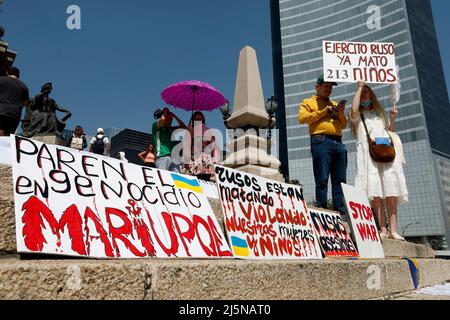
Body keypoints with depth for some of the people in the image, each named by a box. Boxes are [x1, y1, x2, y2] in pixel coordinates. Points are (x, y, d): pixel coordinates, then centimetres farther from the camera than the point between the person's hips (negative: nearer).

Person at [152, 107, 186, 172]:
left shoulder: (172, 129, 25)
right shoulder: (155, 126, 8)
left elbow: (183, 127, 24)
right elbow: (162, 119, -11)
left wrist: (174, 116, 20)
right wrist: (165, 111, 10)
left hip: (174, 158, 6)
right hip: (162, 157, -6)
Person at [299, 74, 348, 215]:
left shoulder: (335, 105, 30)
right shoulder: (308, 102, 15)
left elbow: (344, 125, 24)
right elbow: (302, 118, -4)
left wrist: (341, 112, 5)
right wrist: (324, 111, -4)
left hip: (338, 143, 6)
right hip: (321, 142, -6)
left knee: (340, 180, 1)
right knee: (322, 180, -9)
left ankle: (341, 213, 3)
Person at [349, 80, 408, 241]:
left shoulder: (379, 113, 29)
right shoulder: (357, 115, 17)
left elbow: (390, 131, 26)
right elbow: (354, 110, -8)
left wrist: (392, 118, 8)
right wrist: (359, 86, -1)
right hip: (368, 153, -3)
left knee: (391, 193, -8)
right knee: (375, 193, -13)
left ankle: (393, 230, -9)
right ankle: (383, 230, -12)